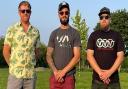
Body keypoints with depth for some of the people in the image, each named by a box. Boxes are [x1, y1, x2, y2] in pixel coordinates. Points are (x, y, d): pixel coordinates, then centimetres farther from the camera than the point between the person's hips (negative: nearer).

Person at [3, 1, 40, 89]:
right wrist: (13, 66, 3)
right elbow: (6, 51, 1)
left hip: (31, 73, 3)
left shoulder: (36, 31, 7)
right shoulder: (12, 29, -1)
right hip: (15, 73, -2)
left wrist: (30, 65, 9)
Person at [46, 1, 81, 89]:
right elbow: (48, 56, 5)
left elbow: (77, 57, -6)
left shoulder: (75, 33, 1)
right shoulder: (54, 33, 9)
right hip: (55, 76, 2)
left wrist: (63, 71, -13)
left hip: (69, 77, -2)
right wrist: (55, 71, -9)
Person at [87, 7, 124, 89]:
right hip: (97, 79, 0)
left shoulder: (117, 35, 6)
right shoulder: (93, 35, 6)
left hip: (113, 80, 0)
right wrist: (100, 72, -13)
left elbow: (120, 56, -1)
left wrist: (109, 72, -14)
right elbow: (89, 56, -1)